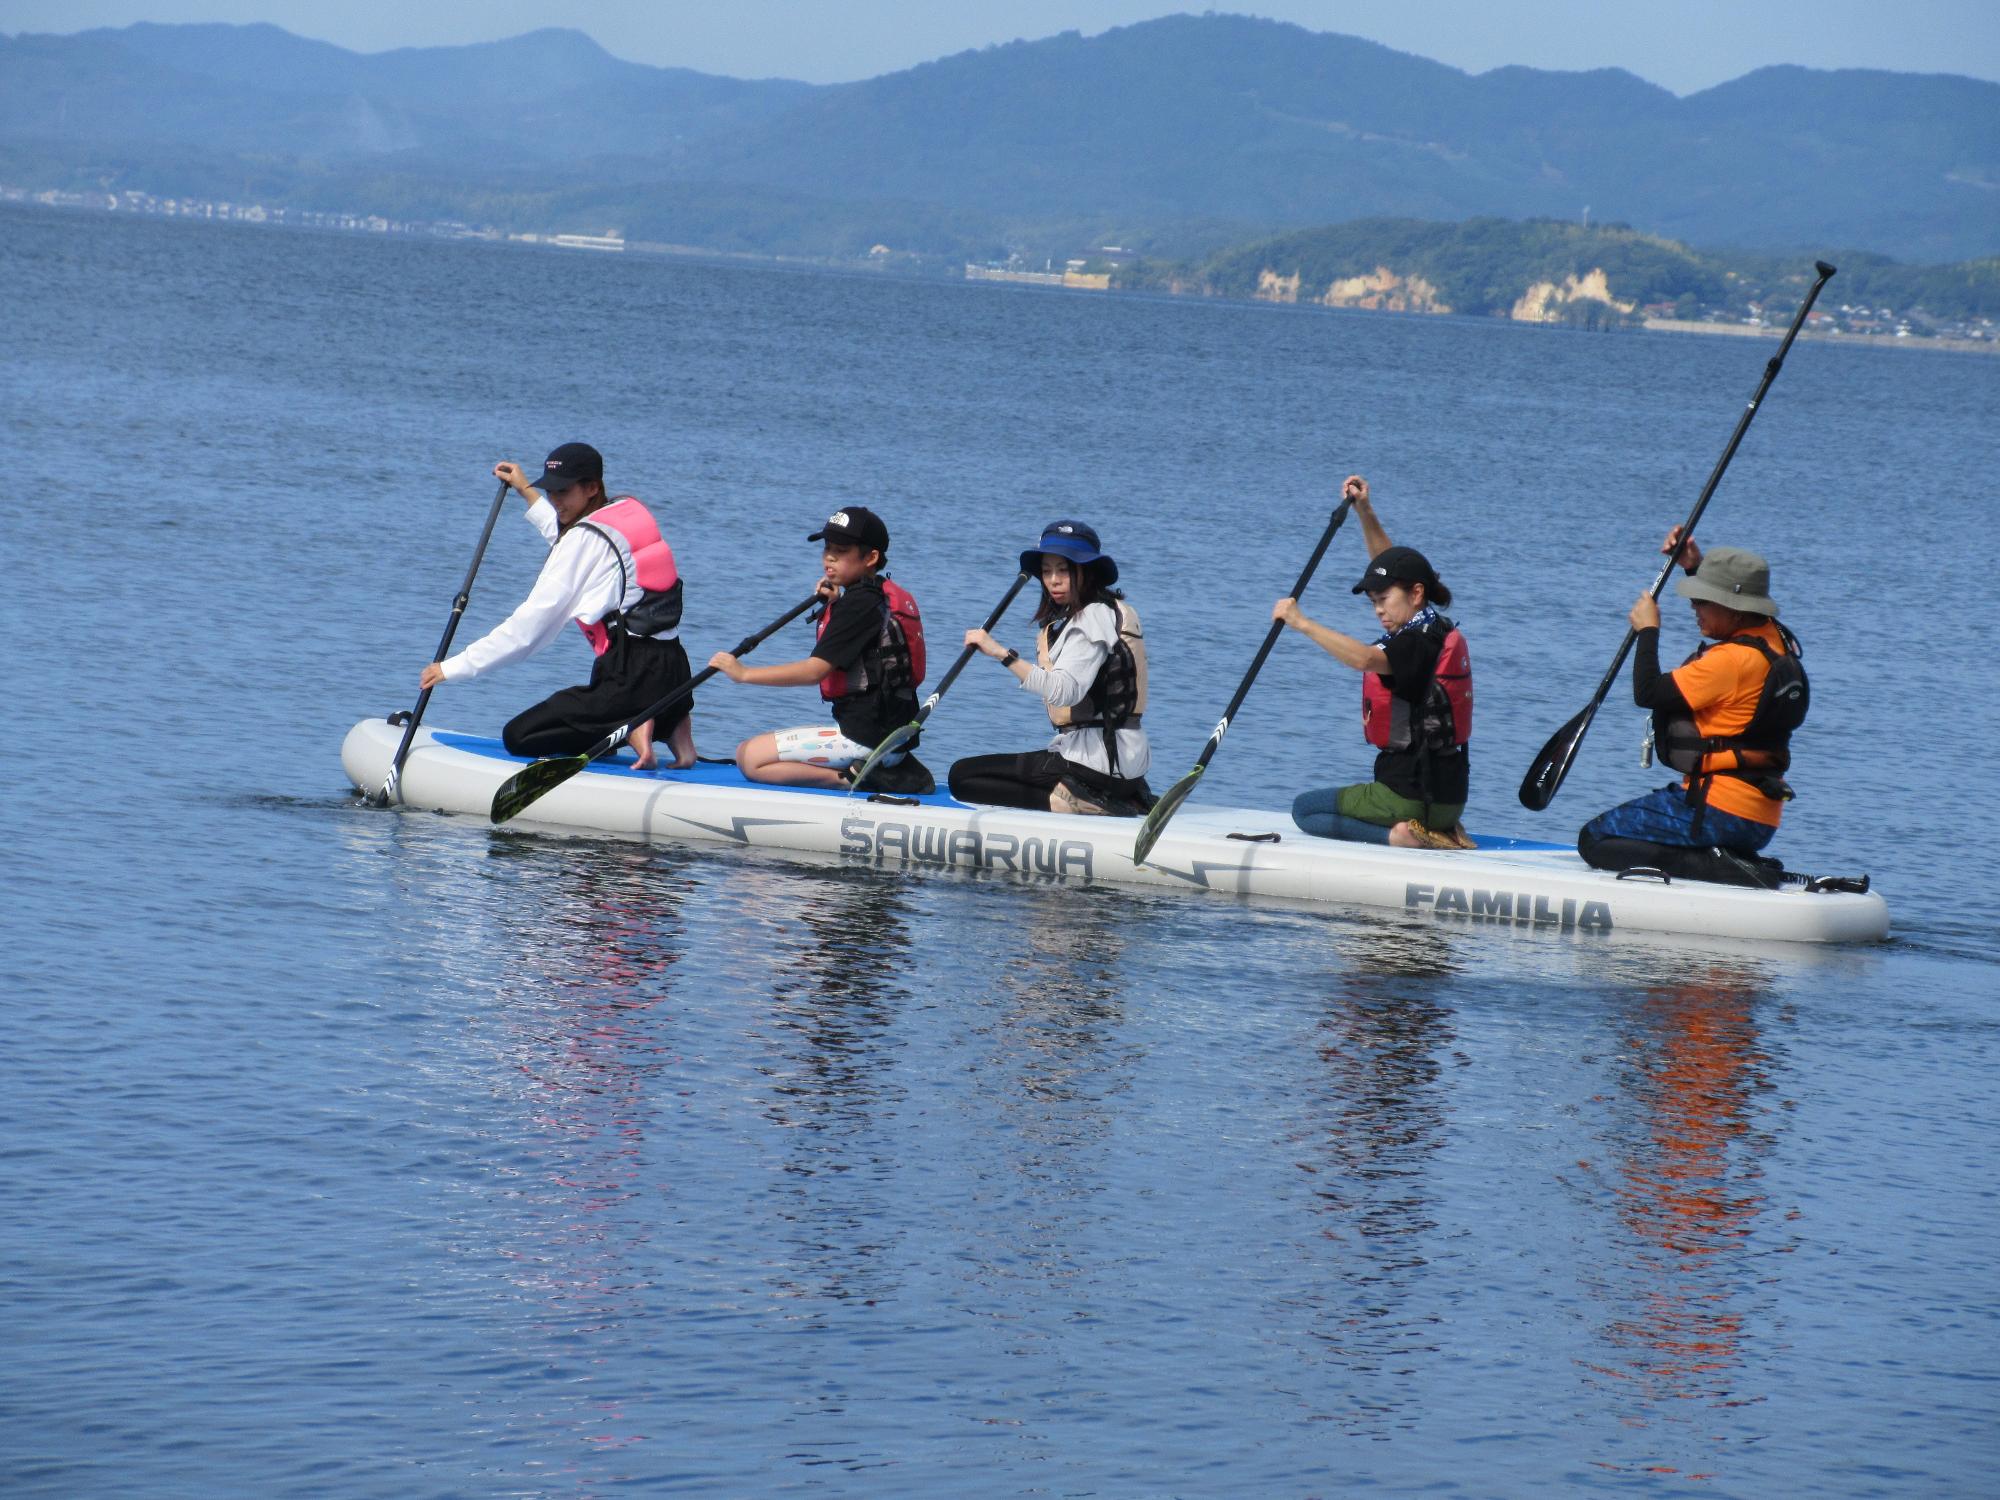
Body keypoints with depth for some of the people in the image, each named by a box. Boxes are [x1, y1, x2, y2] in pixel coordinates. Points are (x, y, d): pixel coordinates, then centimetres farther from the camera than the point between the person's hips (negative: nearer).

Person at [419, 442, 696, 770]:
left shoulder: (585, 539, -11)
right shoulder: (630, 510, 13)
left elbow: (529, 625, -11)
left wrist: (455, 667, -6)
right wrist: (528, 493, 48)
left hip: (631, 676, -9)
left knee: (518, 737, -5)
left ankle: (630, 729, -14)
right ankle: (669, 725, 8)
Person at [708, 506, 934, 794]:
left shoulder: (858, 604, -14)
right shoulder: (884, 597, 15)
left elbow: (816, 670, -20)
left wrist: (743, 673, -16)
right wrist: (833, 607, 12)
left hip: (864, 736, -10)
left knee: (750, 756, -9)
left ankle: (850, 778, -15)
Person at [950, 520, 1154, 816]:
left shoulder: (1093, 618, -13)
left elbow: (1063, 690, -30)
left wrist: (1002, 654, -33)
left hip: (1096, 763, -10)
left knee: (962, 776, -10)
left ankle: (1064, 801, -17)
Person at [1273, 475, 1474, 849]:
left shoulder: (1418, 642, -18)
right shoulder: (1437, 631, 11)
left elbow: (1365, 658, -38)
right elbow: (1390, 568, 23)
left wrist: (1302, 623, -34)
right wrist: (1364, 512, 17)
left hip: (1412, 794, -9)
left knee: (1304, 809, 5)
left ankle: (1400, 836, -14)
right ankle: (1439, 832, 9)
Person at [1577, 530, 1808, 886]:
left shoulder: (1733, 660, -20)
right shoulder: (1774, 639, 7)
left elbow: (1647, 692, -16)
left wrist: (1647, 629, -3)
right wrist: (1695, 566, 29)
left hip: (1721, 811, -10)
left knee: (1595, 840, -8)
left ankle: (1721, 869, -18)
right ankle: (1736, 863, 5)